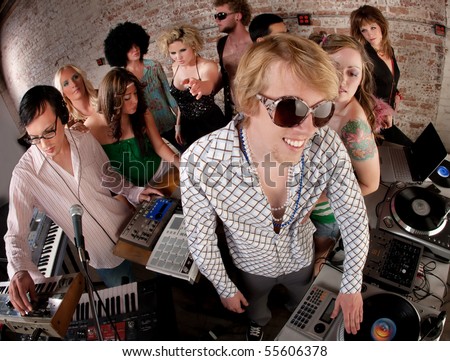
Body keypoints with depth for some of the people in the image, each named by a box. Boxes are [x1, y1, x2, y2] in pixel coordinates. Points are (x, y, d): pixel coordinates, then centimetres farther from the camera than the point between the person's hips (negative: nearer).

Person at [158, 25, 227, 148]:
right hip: (188, 126, 6)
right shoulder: (175, 67, -1)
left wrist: (199, 85, -66)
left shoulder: (208, 66, -20)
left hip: (210, 124, -6)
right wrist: (179, 124, 13)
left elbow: (208, 85, -44)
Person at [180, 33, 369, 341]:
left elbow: (355, 216, -17)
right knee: (255, 306, 33)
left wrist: (352, 286, -10)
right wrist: (225, 289, -7)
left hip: (301, 258, 2)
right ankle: (258, 323, 70)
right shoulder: (201, 163, -40)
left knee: (304, 303, 34)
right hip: (253, 266, -1)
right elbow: (201, 240, -22)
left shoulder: (328, 146, -33)